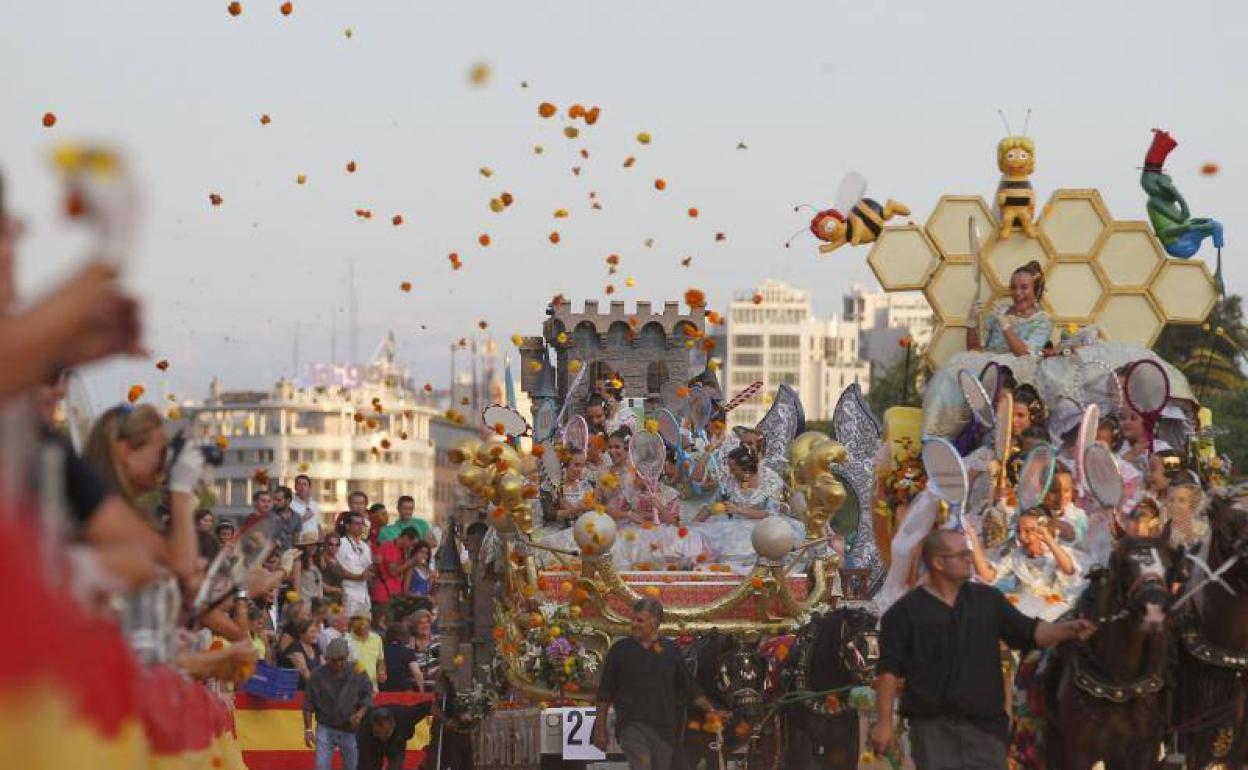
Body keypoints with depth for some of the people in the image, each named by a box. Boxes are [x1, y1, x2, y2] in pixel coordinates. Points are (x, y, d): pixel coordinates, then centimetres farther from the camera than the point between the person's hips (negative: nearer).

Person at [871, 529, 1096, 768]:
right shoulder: (905, 612, 0)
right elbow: (889, 670, -2)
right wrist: (884, 723, -7)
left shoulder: (988, 599, 11)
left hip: (984, 723, 4)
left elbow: (1029, 633, 14)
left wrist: (1068, 630, -4)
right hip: (933, 728, -4)